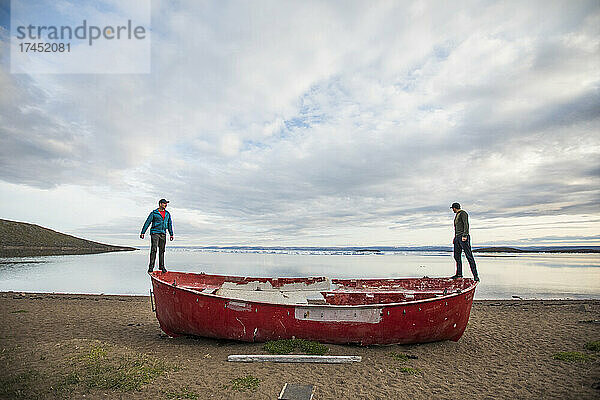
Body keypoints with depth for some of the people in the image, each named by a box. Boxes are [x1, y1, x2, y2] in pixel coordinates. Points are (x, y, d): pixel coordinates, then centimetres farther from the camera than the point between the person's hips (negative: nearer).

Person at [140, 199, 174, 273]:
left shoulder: (167, 214, 13)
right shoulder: (154, 213, -1)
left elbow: (170, 224, 18)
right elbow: (147, 222, -1)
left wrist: (171, 234, 14)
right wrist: (142, 232, -4)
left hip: (163, 234, 5)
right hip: (155, 233, -4)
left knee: (162, 250, 9)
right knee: (154, 250, -10)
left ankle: (161, 266, 18)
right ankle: (151, 267, -6)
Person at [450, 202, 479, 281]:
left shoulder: (463, 213, -6)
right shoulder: (457, 215, 22)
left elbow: (466, 225, -16)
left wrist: (464, 236, -23)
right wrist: (455, 237, 26)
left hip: (464, 238, -10)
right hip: (457, 237, 10)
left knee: (469, 256, -11)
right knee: (456, 255, 10)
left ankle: (475, 275, -10)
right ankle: (459, 273, 19)